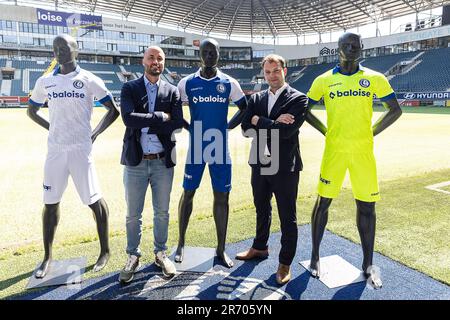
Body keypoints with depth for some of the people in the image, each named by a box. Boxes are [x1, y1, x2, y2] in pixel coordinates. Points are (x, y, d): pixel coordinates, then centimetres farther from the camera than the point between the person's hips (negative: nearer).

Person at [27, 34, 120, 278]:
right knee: (51, 203, 9)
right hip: (55, 150, 4)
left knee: (94, 200, 0)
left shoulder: (89, 80, -1)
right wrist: (52, 129, 9)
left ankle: (105, 251, 17)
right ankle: (47, 257, 24)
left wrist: (95, 134, -2)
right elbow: (31, 111, 23)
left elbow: (113, 111, 3)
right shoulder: (45, 82, 9)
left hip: (81, 149, -3)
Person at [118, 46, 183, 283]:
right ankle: (133, 257, 29)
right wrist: (160, 117, -14)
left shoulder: (172, 91, 4)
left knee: (162, 212, 13)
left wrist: (145, 124, -11)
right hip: (135, 161, -1)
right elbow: (128, 118, -16)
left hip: (163, 162, 1)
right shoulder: (129, 88, 1)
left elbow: (177, 125, -8)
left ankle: (160, 253, 32)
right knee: (133, 215, 10)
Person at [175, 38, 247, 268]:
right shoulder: (187, 83, 1)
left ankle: (221, 249, 19)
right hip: (195, 148, 0)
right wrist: (188, 127, 0)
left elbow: (244, 108, 12)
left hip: (220, 148, 1)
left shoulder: (229, 83, 2)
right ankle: (181, 243, 25)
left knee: (222, 196, 4)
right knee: (188, 193, 6)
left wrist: (228, 126, 2)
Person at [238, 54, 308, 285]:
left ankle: (285, 263, 24)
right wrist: (274, 122, -17)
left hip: (285, 167, -5)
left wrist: (258, 121, -12)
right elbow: (246, 129, -5)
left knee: (287, 217, 7)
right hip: (259, 164, 5)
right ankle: (260, 247, 44)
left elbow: (287, 131, -22)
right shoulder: (256, 98, 7)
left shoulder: (298, 99, -8)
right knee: (262, 210, 22)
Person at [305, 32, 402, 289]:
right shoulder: (324, 80, 3)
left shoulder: (375, 79, 4)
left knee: (367, 206, 6)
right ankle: (315, 256, 22)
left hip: (363, 151, 1)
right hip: (334, 150, 0)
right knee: (323, 202, 4)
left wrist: (372, 132, 2)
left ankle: (368, 264, 23)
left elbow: (396, 110, 10)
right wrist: (325, 130, 3)